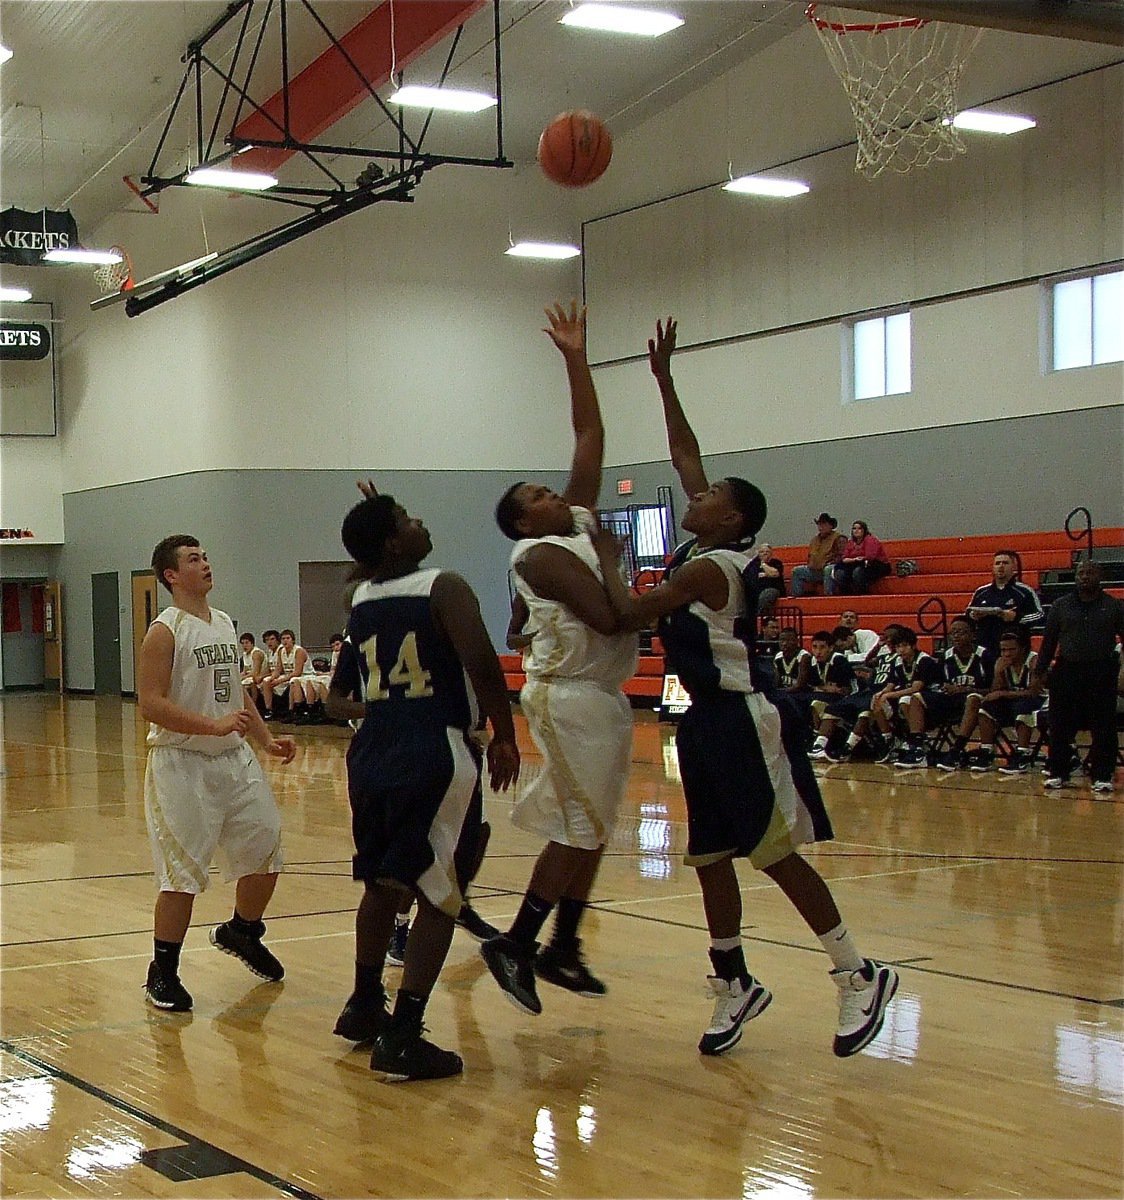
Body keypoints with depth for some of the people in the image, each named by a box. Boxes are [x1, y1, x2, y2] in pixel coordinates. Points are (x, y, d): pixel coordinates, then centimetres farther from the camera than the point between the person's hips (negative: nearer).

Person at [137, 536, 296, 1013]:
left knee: (266, 850, 11)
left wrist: (267, 740, 11)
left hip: (233, 758, 8)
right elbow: (150, 704, -20)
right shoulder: (165, 631, -12)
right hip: (181, 763, -8)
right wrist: (216, 726, -26)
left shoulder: (224, 624, 12)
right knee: (182, 873, -6)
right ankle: (162, 974, 8)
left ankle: (241, 932, 36)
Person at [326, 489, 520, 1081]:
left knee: (383, 883, 23)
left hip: (373, 752, 7)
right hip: (436, 754, -7)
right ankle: (403, 1037, -4)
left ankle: (365, 1007, 36)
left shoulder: (360, 601, 12)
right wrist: (505, 736, -11)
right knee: (439, 895, 0)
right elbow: (480, 663, -22)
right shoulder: (443, 588, -9)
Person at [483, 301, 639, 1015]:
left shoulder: (581, 525, 12)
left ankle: (563, 948, 18)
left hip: (605, 696, 9)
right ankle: (514, 947, -3)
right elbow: (607, 618, -24)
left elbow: (591, 438, 14)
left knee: (593, 829, 11)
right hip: (570, 697, -9)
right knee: (579, 829, -9)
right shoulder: (543, 553, -12)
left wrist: (577, 361, 12)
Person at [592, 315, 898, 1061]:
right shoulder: (709, 555, 8)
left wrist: (606, 559, 1)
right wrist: (664, 379, 16)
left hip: (742, 724, -9)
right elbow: (686, 455, 16)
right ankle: (736, 986, 19)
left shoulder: (709, 568, -16)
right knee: (711, 858, 10)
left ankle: (861, 976, 3)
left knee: (775, 855, -5)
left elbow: (629, 613, -15)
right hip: (708, 723, 9)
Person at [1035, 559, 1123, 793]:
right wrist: (1041, 669, 7)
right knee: (1061, 727, 3)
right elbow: (1049, 640, 10)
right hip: (1067, 671, 1)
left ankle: (1102, 776, 7)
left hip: (1102, 673, -1)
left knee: (1103, 729, 0)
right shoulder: (1061, 605, 8)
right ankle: (1057, 773, 13)